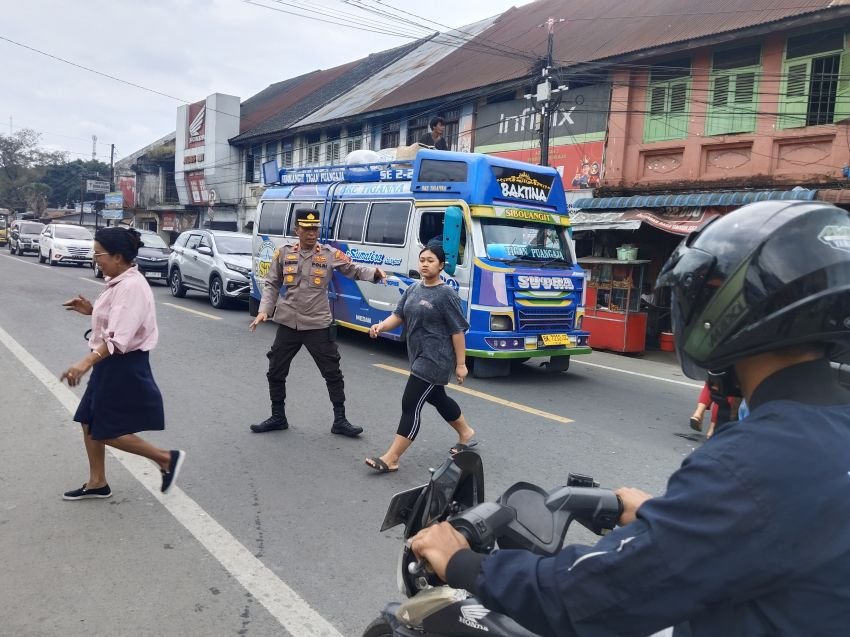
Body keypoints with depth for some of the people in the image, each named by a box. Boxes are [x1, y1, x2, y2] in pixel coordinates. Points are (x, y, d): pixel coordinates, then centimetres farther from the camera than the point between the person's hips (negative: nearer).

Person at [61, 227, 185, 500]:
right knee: (90, 423, 16)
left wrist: (86, 362, -40)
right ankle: (97, 483, 30)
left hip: (124, 366, -10)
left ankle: (166, 458, 11)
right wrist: (91, 310, 8)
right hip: (110, 363, 10)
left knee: (108, 432, -1)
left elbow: (119, 337, -32)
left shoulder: (131, 286, -24)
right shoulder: (119, 282, 8)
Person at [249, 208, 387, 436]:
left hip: (318, 325, -2)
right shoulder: (283, 253, 1)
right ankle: (278, 417, 32)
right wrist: (264, 310, -6)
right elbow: (271, 285, 6)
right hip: (288, 324, 2)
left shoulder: (330, 254, -3)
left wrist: (374, 273, -23)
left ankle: (340, 421, 18)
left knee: (332, 373, 3)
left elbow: (354, 270, -4)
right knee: (276, 372, 12)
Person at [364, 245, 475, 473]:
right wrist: (381, 326, -15)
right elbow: (398, 315, 6)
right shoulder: (413, 289, 7)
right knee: (437, 398, 23)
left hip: (435, 359, -9)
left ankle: (391, 459, -2)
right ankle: (466, 433, 45)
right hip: (420, 356, 9)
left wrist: (461, 364, -13)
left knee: (411, 405, -8)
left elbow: (457, 331, -14)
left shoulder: (446, 294, -15)